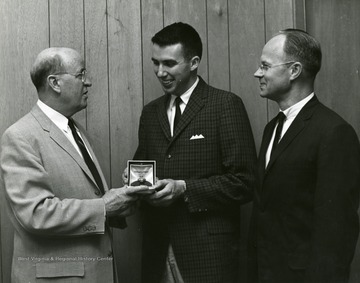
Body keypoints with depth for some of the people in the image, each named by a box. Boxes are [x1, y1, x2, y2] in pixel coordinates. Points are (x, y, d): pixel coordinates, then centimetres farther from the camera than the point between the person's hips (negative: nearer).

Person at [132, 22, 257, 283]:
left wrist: (184, 188, -17)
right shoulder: (150, 112, 12)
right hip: (157, 251, 5)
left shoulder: (226, 105, -6)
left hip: (207, 251, -5)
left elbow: (244, 182, -10)